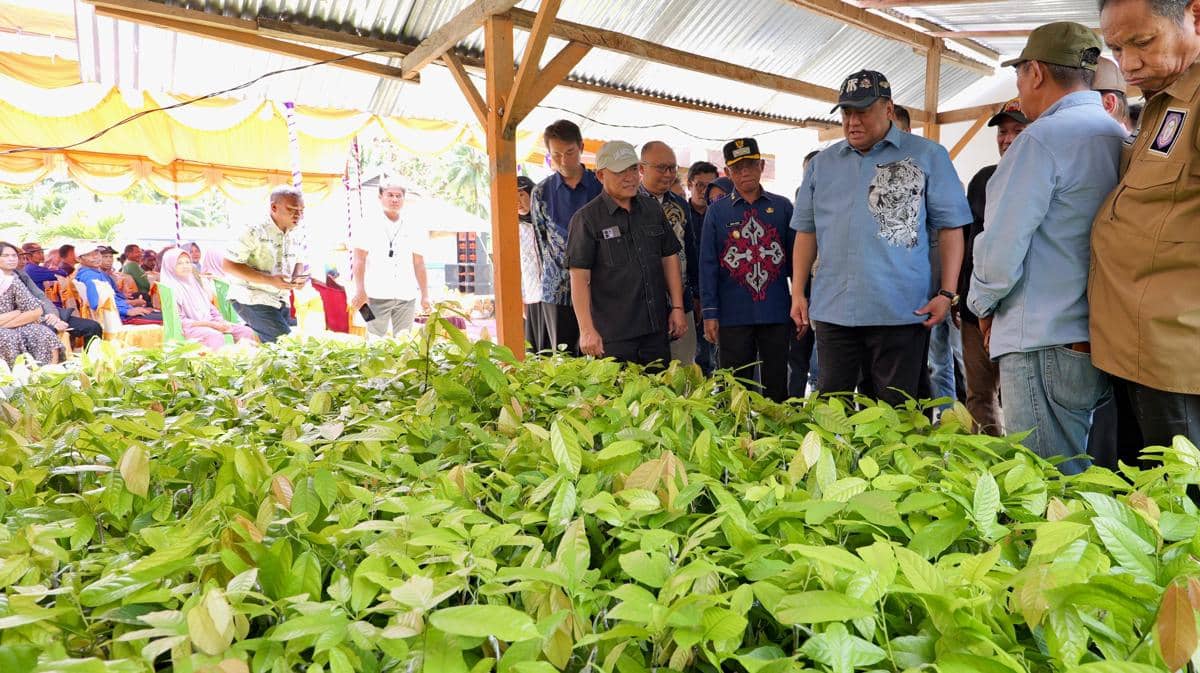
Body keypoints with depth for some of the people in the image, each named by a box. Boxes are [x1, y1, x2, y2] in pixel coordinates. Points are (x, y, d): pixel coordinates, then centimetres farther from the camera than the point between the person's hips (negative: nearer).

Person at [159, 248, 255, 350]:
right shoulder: (172, 289, -3)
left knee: (246, 331, -13)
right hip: (191, 327, -7)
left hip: (210, 323, 7)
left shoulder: (195, 283, 19)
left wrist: (221, 322, -2)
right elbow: (180, 321, -10)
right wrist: (211, 324, -18)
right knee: (216, 336, -38)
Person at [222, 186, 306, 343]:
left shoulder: (290, 237, 11)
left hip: (280, 302, 8)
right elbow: (228, 265, -16)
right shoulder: (255, 231, -13)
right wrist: (270, 280, -25)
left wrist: (297, 281, 0)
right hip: (253, 299, -8)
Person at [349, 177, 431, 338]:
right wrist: (360, 292, -14)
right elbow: (359, 261, -2)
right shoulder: (368, 227, 4)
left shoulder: (414, 229, 12)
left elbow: (419, 265, 12)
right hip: (377, 296, -2)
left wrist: (425, 296, 7)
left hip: (407, 297, 3)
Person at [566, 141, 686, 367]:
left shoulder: (652, 209, 11)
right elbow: (579, 277, -10)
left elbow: (670, 259, 15)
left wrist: (677, 307, 8)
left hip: (657, 329, 5)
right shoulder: (586, 219, -6)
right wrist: (587, 330, -16)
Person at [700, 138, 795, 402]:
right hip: (733, 314, -1)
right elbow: (708, 264, 1)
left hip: (777, 312, 1)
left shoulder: (782, 206, 7)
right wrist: (710, 313, -4)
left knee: (777, 388, 10)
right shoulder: (716, 211, 4)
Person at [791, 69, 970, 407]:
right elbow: (807, 230, 15)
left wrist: (947, 293, -5)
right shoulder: (822, 164, 13)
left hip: (901, 311, -2)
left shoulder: (927, 156, 4)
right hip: (832, 311, 3)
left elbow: (951, 227, 3)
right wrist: (798, 292, 8)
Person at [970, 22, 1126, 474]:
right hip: (1109, 345, 8)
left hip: (1047, 345, -8)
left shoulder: (1043, 139, -11)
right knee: (1093, 485, 16)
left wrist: (984, 306, 3)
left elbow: (1002, 248, -15)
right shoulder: (1122, 140, 13)